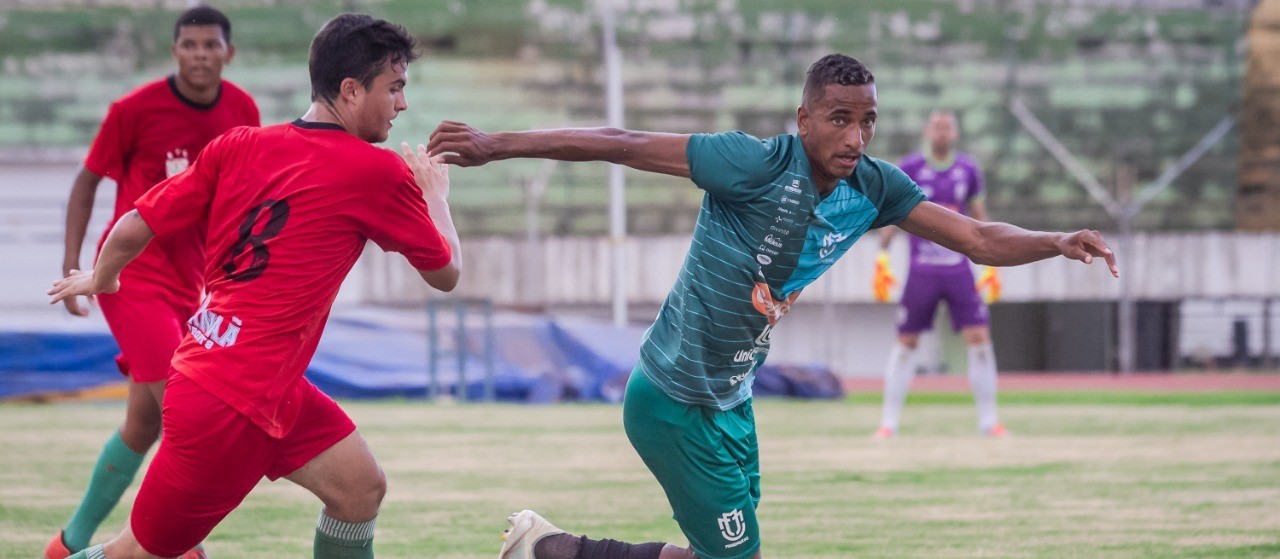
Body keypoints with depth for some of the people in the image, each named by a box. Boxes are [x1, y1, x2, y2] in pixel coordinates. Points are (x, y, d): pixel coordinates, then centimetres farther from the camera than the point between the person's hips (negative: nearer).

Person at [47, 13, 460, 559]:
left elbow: (132, 231, 5)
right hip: (231, 407, -8)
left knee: (360, 487, 10)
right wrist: (434, 192, 21)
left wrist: (100, 279, 26)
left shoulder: (238, 146, 3)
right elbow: (446, 272, 2)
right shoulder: (378, 173, -13)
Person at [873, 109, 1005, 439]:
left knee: (980, 340, -5)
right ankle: (888, 422, 9)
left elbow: (980, 219, 13)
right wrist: (882, 259, -4)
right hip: (921, 272, -2)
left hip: (959, 270, 2)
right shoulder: (909, 169, -1)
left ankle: (988, 421, 3)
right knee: (906, 344, 1)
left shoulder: (968, 170, 7)